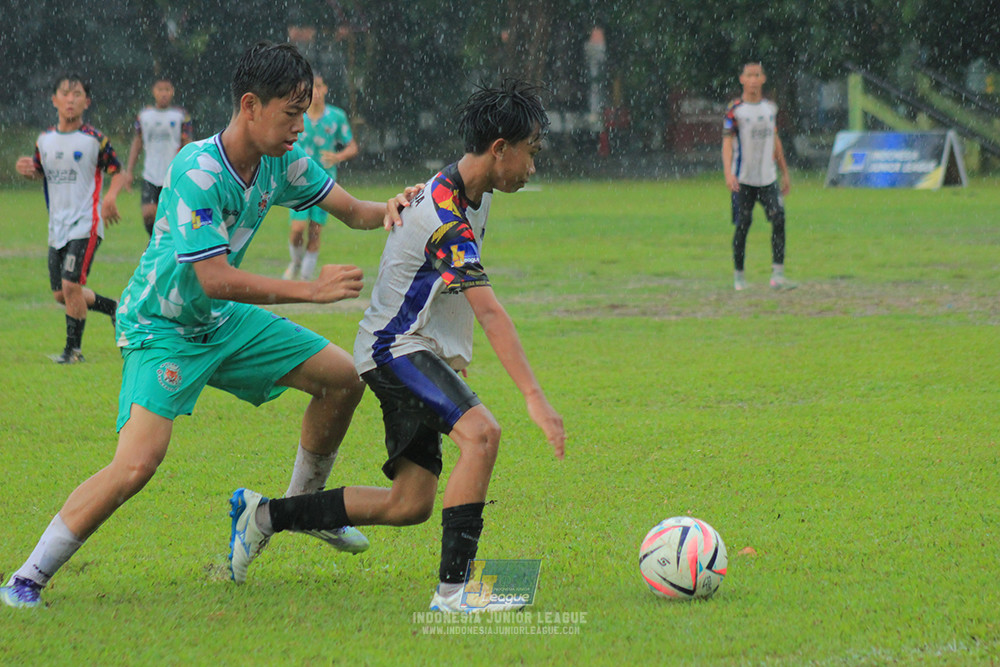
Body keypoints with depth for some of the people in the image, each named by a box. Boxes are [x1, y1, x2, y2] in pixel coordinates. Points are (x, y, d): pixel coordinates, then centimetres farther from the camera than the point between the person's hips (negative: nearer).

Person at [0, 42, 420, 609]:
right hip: (159, 327, -8)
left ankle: (302, 505, 30)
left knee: (342, 377, 8)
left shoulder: (283, 161, -6)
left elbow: (352, 211, 6)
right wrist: (312, 290, -34)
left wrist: (387, 209, -17)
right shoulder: (197, 172, -29)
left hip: (223, 321, 8)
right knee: (138, 463, -25)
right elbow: (215, 279, -34)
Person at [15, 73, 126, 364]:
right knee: (61, 294, 9)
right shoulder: (45, 140, 8)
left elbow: (118, 172, -2)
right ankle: (114, 307, 33)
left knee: (71, 285, -17)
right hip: (57, 227, 6)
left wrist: (111, 196, -22)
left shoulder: (94, 139, -8)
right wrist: (27, 170, -3)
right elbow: (40, 173, 21)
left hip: (85, 224, -6)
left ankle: (74, 348, -2)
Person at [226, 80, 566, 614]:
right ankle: (453, 588, -33)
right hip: (395, 349, -10)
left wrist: (455, 358, 27)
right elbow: (489, 313, -32)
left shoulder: (471, 194, 8)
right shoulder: (444, 215, -24)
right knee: (481, 432, -31)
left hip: (422, 352, 10)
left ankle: (265, 515, 16)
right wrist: (535, 397, -37)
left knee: (410, 504, 4)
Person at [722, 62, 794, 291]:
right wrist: (728, 173, -23)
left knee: (778, 219, -10)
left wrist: (785, 173, 21)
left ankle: (777, 275, -12)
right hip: (743, 178, -4)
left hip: (768, 177, 4)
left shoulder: (771, 107, 11)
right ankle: (739, 275, 13)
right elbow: (727, 142, -10)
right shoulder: (735, 109, -4)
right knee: (742, 225, -1)